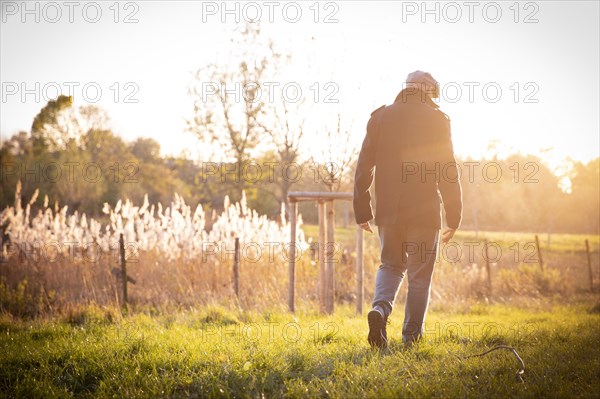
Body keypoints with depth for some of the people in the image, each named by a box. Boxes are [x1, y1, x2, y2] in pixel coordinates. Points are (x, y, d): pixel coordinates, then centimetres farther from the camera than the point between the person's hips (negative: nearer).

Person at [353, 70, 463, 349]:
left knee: (391, 265, 18)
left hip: (388, 210, 3)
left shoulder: (381, 118, 6)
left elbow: (364, 167, 4)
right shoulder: (437, 121, -2)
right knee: (419, 274, 8)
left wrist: (362, 210, 10)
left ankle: (380, 307, -9)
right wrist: (454, 216, 2)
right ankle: (412, 335, 9)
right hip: (424, 211, -2)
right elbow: (448, 172, -4)